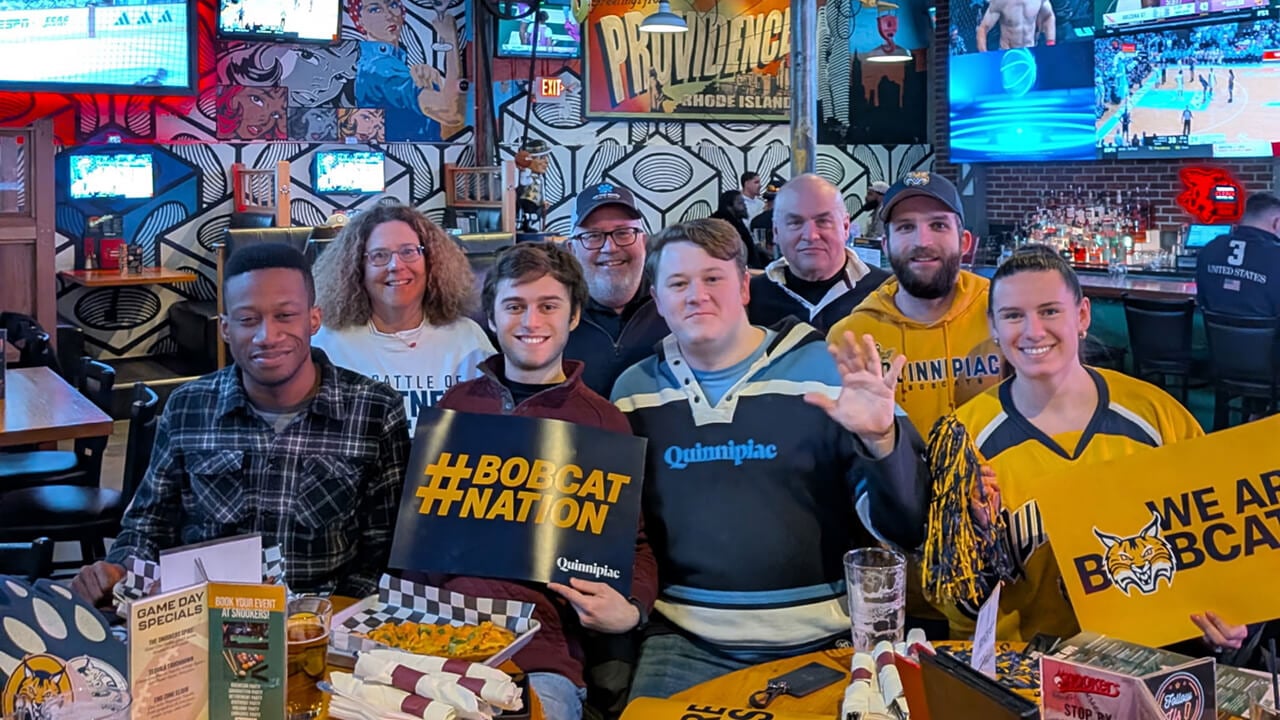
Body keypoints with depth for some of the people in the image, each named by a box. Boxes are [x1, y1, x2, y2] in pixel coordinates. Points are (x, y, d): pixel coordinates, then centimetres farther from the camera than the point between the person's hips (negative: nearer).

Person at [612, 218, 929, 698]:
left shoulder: (825, 371, -4)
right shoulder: (634, 392, 7)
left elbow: (905, 523, -7)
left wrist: (881, 440, -25)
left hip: (822, 638, -2)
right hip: (685, 640, 2)